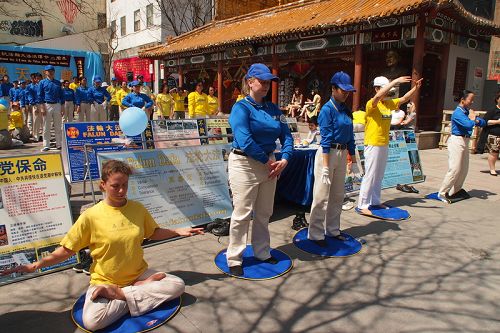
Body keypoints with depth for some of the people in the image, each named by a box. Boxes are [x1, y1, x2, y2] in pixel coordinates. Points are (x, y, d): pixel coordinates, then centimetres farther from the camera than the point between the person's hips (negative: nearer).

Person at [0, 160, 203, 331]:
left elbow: (153, 233, 13)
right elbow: (67, 249, -5)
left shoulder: (138, 209, -3)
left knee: (177, 286, -19)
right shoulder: (91, 216, -13)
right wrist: (36, 265, -16)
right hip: (104, 280, -3)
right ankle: (142, 289, -13)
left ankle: (119, 294, -12)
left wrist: (178, 231, 3)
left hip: (138, 274, 4)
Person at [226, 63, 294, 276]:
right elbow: (245, 141, -21)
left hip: (269, 165, 7)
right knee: (242, 214, 0)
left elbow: (286, 136, 7)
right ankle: (234, 259, 15)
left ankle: (262, 252, 33)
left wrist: (284, 159, -9)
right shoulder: (241, 107, -10)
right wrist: (268, 160, -15)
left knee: (264, 214, 16)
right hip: (244, 164, -6)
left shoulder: (273, 109, 11)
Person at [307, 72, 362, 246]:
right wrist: (325, 166, -20)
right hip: (328, 153, -8)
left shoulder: (346, 110, 11)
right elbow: (326, 139, -17)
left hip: (342, 154, 8)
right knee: (321, 196, -2)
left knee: (338, 196, 15)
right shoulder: (327, 109, -11)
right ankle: (316, 234, 9)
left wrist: (354, 162, 14)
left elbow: (350, 137, 15)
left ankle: (333, 229, 29)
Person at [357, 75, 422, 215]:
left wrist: (416, 87, -9)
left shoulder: (389, 103, 10)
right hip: (373, 145, -8)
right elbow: (378, 96, -32)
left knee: (379, 175, 15)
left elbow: (404, 99, 7)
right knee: (370, 175, -5)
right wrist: (396, 81, -33)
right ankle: (363, 205, 2)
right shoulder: (371, 104, -13)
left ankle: (375, 201, 26)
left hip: (384, 145, 8)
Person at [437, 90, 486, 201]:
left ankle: (454, 191, 23)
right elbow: (468, 124, -28)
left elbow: (484, 123, 12)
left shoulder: (468, 112, 12)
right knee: (455, 169, -10)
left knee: (464, 169, 12)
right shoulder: (458, 113, -14)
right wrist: (473, 118, -6)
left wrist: (476, 120, -9)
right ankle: (442, 193, -3)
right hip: (456, 141, -9)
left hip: (465, 142, 9)